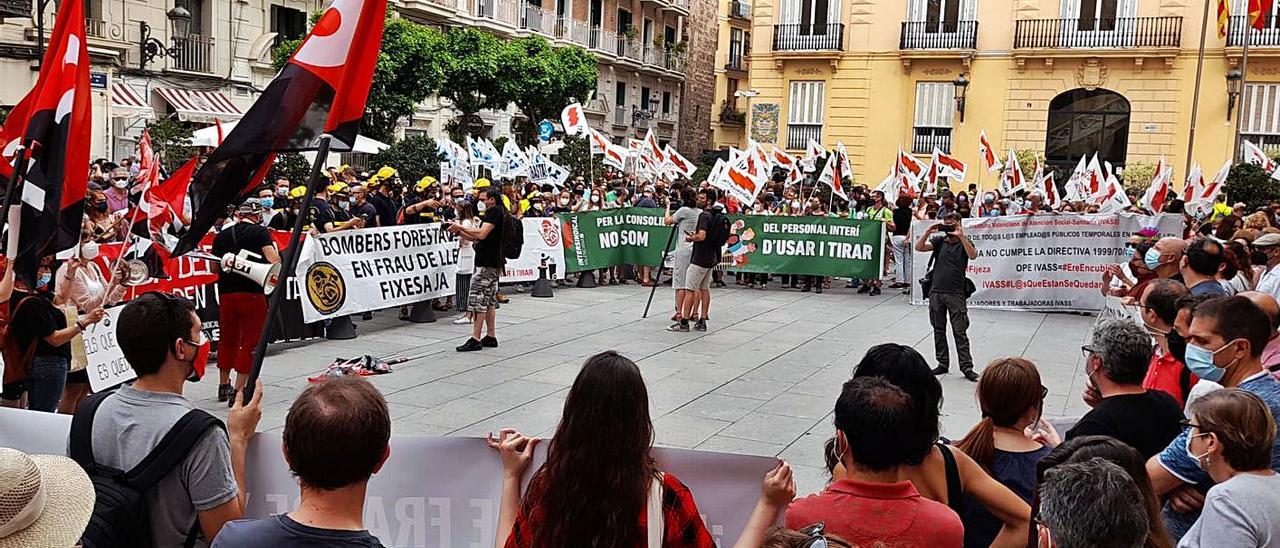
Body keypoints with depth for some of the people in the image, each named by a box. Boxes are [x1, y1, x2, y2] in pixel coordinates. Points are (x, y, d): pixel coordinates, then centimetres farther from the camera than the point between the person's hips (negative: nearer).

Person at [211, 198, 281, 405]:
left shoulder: (221, 235, 11)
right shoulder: (260, 232, -4)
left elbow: (215, 267, 16)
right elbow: (275, 261, -13)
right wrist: (274, 247, 5)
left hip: (226, 293, 5)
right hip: (252, 294, -5)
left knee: (227, 339, 19)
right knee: (249, 342, 1)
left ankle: (223, 386, 32)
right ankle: (239, 391, -2)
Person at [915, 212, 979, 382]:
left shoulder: (964, 242, 2)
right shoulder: (939, 241, 9)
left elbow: (973, 255, -19)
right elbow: (919, 247, -3)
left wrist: (961, 236, -24)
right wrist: (927, 232, -15)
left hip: (956, 293, -4)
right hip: (936, 292, 4)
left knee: (960, 332, -3)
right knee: (939, 330, 10)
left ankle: (967, 367, 0)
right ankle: (943, 364, 20)